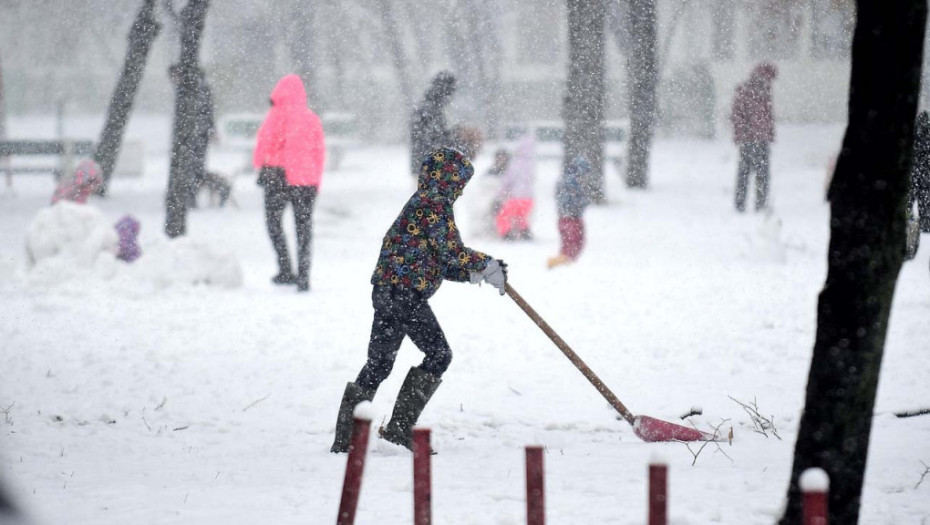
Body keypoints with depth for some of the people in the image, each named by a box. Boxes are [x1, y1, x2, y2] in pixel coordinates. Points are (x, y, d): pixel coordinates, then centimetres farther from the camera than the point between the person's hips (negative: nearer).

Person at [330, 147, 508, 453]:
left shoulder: (421, 202, 23)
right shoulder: (434, 203, -8)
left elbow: (440, 262, 24)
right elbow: (451, 250, -15)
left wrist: (471, 273, 13)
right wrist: (488, 265, -4)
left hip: (386, 289, 10)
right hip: (406, 292, -10)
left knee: (379, 362, 11)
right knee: (439, 354, -2)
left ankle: (344, 438, 8)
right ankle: (400, 427, -5)